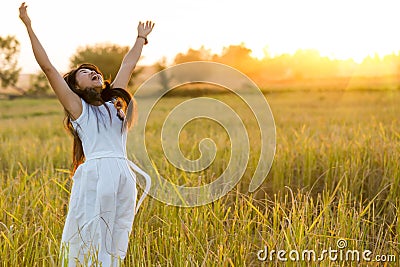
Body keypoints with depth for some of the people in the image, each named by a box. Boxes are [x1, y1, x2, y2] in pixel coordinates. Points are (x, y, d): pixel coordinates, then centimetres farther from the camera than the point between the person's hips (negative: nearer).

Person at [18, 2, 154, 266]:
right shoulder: (77, 106, 10)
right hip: (94, 174, -4)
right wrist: (29, 27, 5)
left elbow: (128, 65, 33)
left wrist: (141, 38, 45)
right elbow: (48, 68, 5)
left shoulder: (115, 101, 22)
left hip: (124, 177, 4)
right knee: (87, 244, -1)